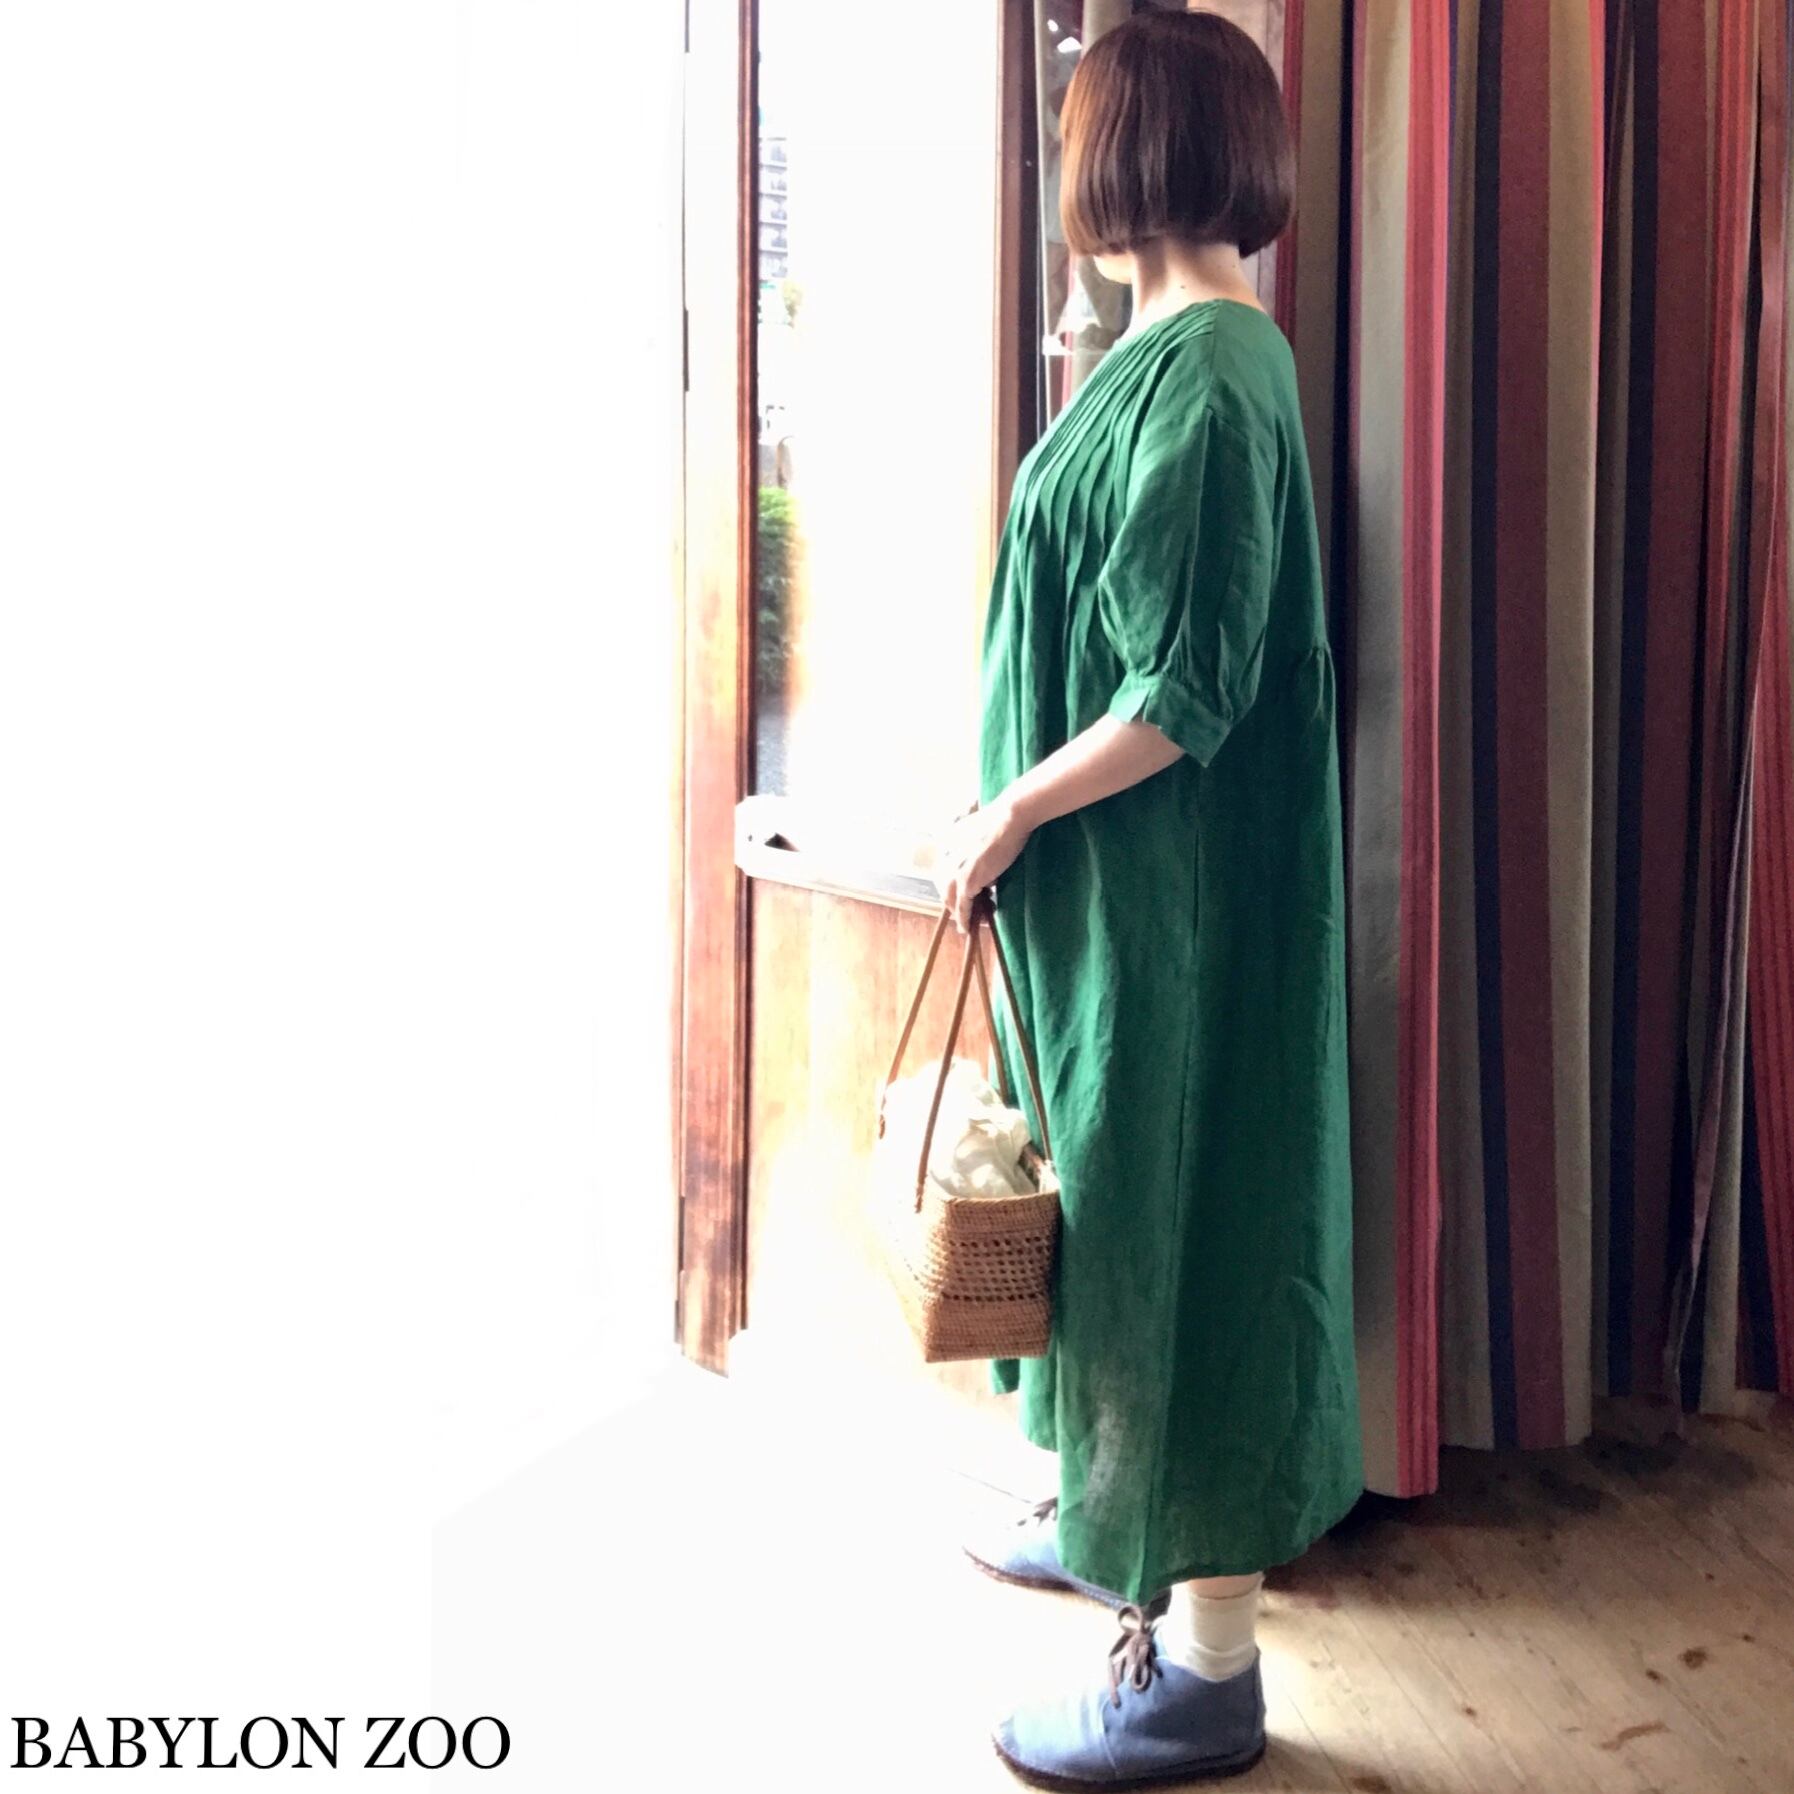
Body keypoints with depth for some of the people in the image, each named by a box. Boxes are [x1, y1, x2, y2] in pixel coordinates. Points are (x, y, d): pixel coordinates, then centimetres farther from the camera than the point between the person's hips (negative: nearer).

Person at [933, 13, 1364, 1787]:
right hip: (1123, 886, 10)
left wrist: (1010, 813, -13)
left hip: (1166, 889, -10)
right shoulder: (1199, 346, 11)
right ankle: (1113, 1506, 40)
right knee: (1113, 1183, 21)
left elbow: (1188, 692, -23)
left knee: (1180, 1207, -2)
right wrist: (1021, 799, 15)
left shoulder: (1198, 377, -20)